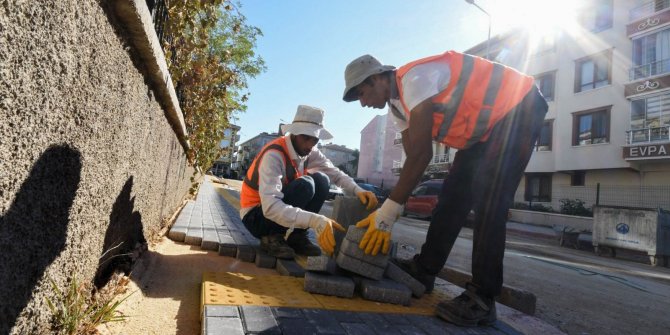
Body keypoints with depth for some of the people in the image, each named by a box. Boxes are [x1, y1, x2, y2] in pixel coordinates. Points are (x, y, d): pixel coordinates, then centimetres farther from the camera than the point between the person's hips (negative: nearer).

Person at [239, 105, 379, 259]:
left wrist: (358, 190, -26)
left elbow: (335, 173, -3)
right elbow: (270, 207, -40)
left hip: (284, 210, 7)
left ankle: (296, 236, -5)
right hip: (256, 215, -7)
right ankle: (271, 236, -13)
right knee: (304, 185, -29)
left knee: (321, 180, -14)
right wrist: (315, 221, -51)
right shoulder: (274, 155, -29)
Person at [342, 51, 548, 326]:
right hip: (486, 126, 9)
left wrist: (388, 212, -30)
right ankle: (424, 270, 12)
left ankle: (482, 298, -12)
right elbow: (413, 159, 2)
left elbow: (422, 154, -32)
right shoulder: (396, 105, 3)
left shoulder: (415, 78, -27)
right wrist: (393, 208, -4)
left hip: (518, 108, -9)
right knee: (453, 196, 3)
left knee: (488, 203, -18)